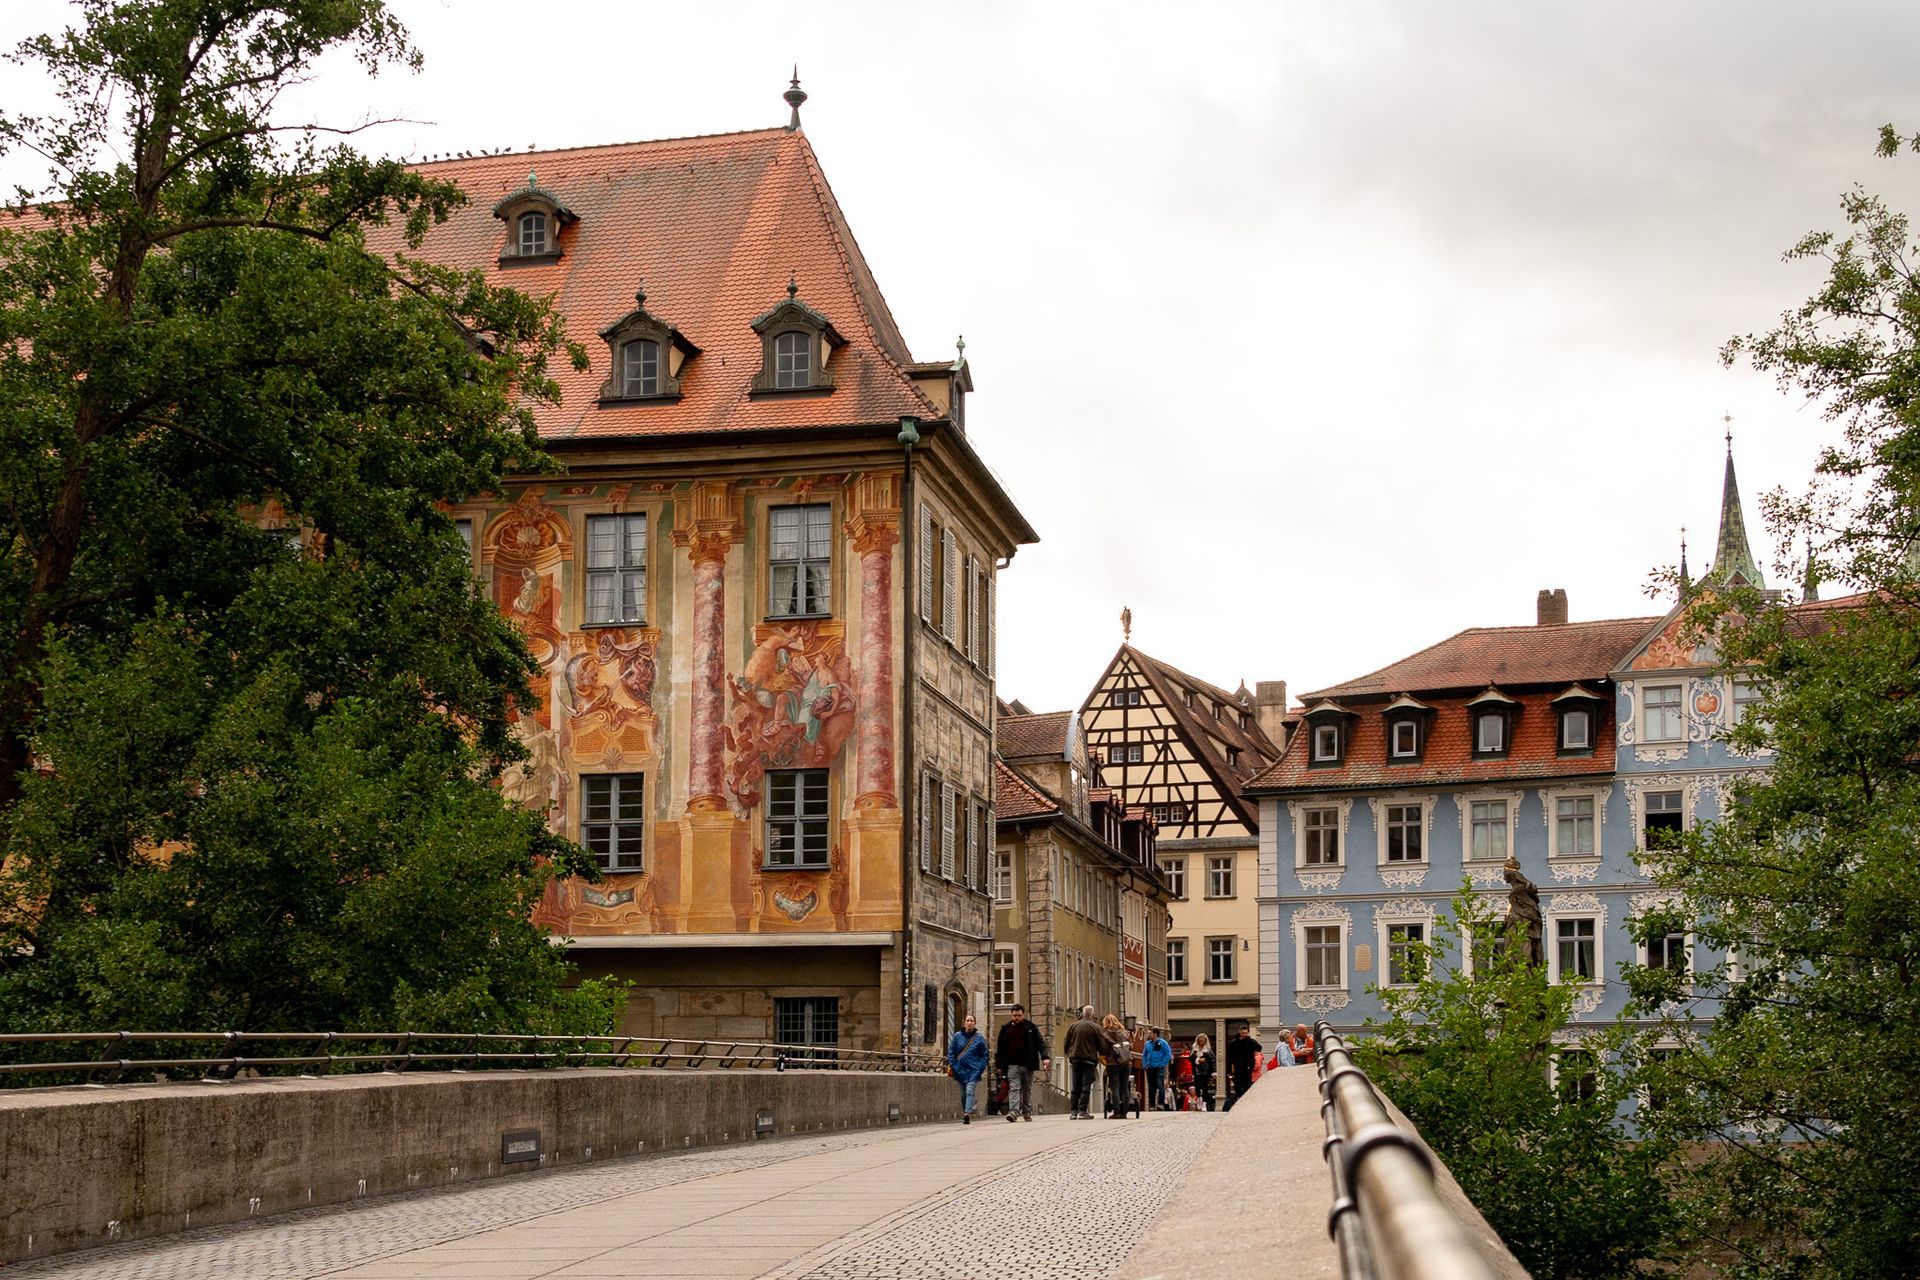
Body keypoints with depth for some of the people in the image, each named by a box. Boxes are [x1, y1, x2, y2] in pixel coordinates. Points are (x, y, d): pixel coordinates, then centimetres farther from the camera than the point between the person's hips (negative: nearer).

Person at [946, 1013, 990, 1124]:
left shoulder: (979, 1038, 1)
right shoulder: (957, 1036, 4)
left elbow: (984, 1054, 5)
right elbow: (951, 1051, 8)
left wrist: (982, 1068, -5)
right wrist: (952, 1065, -2)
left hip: (974, 1070, -3)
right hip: (961, 1069, 3)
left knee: (970, 1091, -18)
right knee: (963, 1093, 9)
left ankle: (967, 1113, -28)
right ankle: (965, 1114, 21)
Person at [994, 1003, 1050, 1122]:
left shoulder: (1031, 1027, 5)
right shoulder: (1005, 1028, 7)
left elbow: (1040, 1043, 1)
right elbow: (1000, 1047, 9)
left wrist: (1045, 1057, -14)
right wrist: (999, 1065, 6)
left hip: (1027, 1064, 1)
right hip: (1012, 1064, -1)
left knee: (1027, 1089, 9)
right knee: (1014, 1088, -11)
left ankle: (1027, 1112, 19)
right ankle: (1013, 1111, -20)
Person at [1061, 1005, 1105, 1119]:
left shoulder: (1073, 1026, 6)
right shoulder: (1095, 1027, -5)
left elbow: (1066, 1043, 11)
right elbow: (1102, 1045, -5)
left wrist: (1068, 1056, 23)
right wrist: (1103, 1055, 13)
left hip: (1075, 1058, 4)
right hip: (1089, 1059, -4)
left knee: (1076, 1086, 9)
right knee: (1086, 1086, -3)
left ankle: (1074, 1111, 7)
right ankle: (1082, 1111, -9)